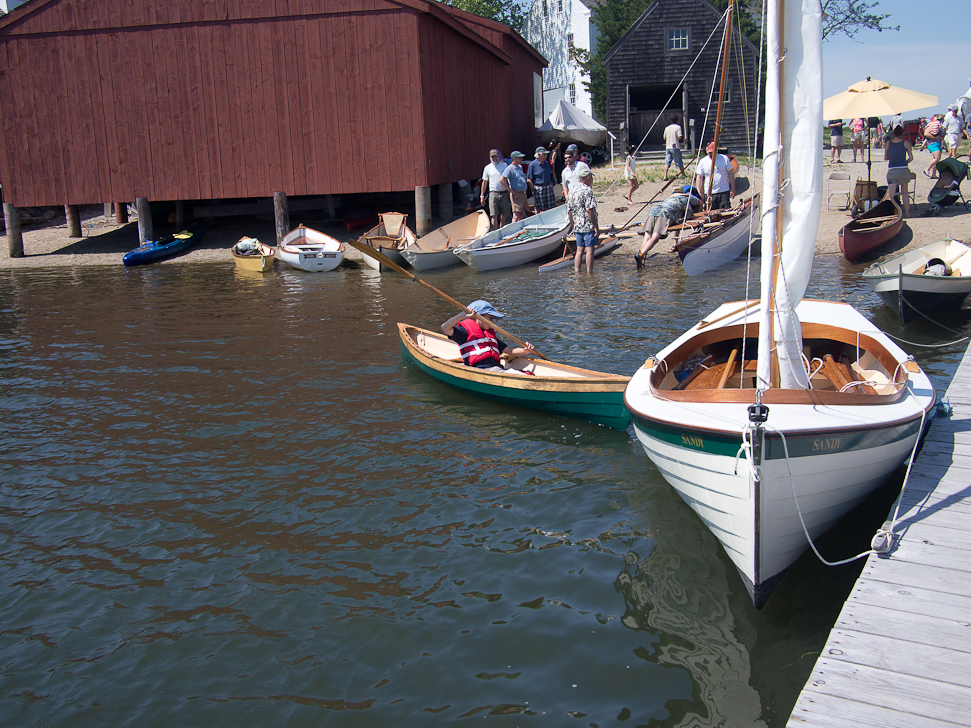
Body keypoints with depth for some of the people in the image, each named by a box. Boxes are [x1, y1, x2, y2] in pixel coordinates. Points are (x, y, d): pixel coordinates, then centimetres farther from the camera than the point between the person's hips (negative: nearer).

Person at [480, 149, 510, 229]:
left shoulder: (504, 165, 8)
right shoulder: (487, 168, 6)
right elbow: (484, 182, 11)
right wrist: (482, 195, 7)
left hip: (504, 193, 1)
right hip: (493, 193, -1)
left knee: (504, 214, 6)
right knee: (494, 215, -10)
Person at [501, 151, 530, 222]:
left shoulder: (520, 167, 15)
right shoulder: (510, 168, -12)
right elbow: (501, 180, -22)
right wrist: (511, 190, -20)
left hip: (524, 194, 9)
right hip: (516, 195, -9)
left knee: (522, 215, 12)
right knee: (516, 215, -12)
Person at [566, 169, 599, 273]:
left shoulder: (572, 190, 10)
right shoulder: (587, 190, -13)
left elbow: (569, 212, 13)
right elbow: (589, 210, -20)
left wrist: (573, 226, 20)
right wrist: (596, 226, -16)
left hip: (577, 226, 7)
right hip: (589, 226, -7)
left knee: (579, 250, 13)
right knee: (590, 249, -2)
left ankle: (576, 271, 14)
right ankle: (589, 273, 0)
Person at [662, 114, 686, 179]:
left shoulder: (667, 128, 8)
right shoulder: (678, 127, -7)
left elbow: (664, 138, 13)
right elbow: (680, 137, -13)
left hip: (668, 147, 4)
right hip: (675, 147, -4)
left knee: (667, 162, -2)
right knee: (679, 162, 10)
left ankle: (665, 176, -16)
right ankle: (683, 174, 23)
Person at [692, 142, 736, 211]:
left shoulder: (724, 159, 4)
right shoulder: (703, 162, 4)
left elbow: (730, 174, 7)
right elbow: (699, 178, 3)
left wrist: (732, 189, 3)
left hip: (724, 192, 0)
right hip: (709, 194, 0)